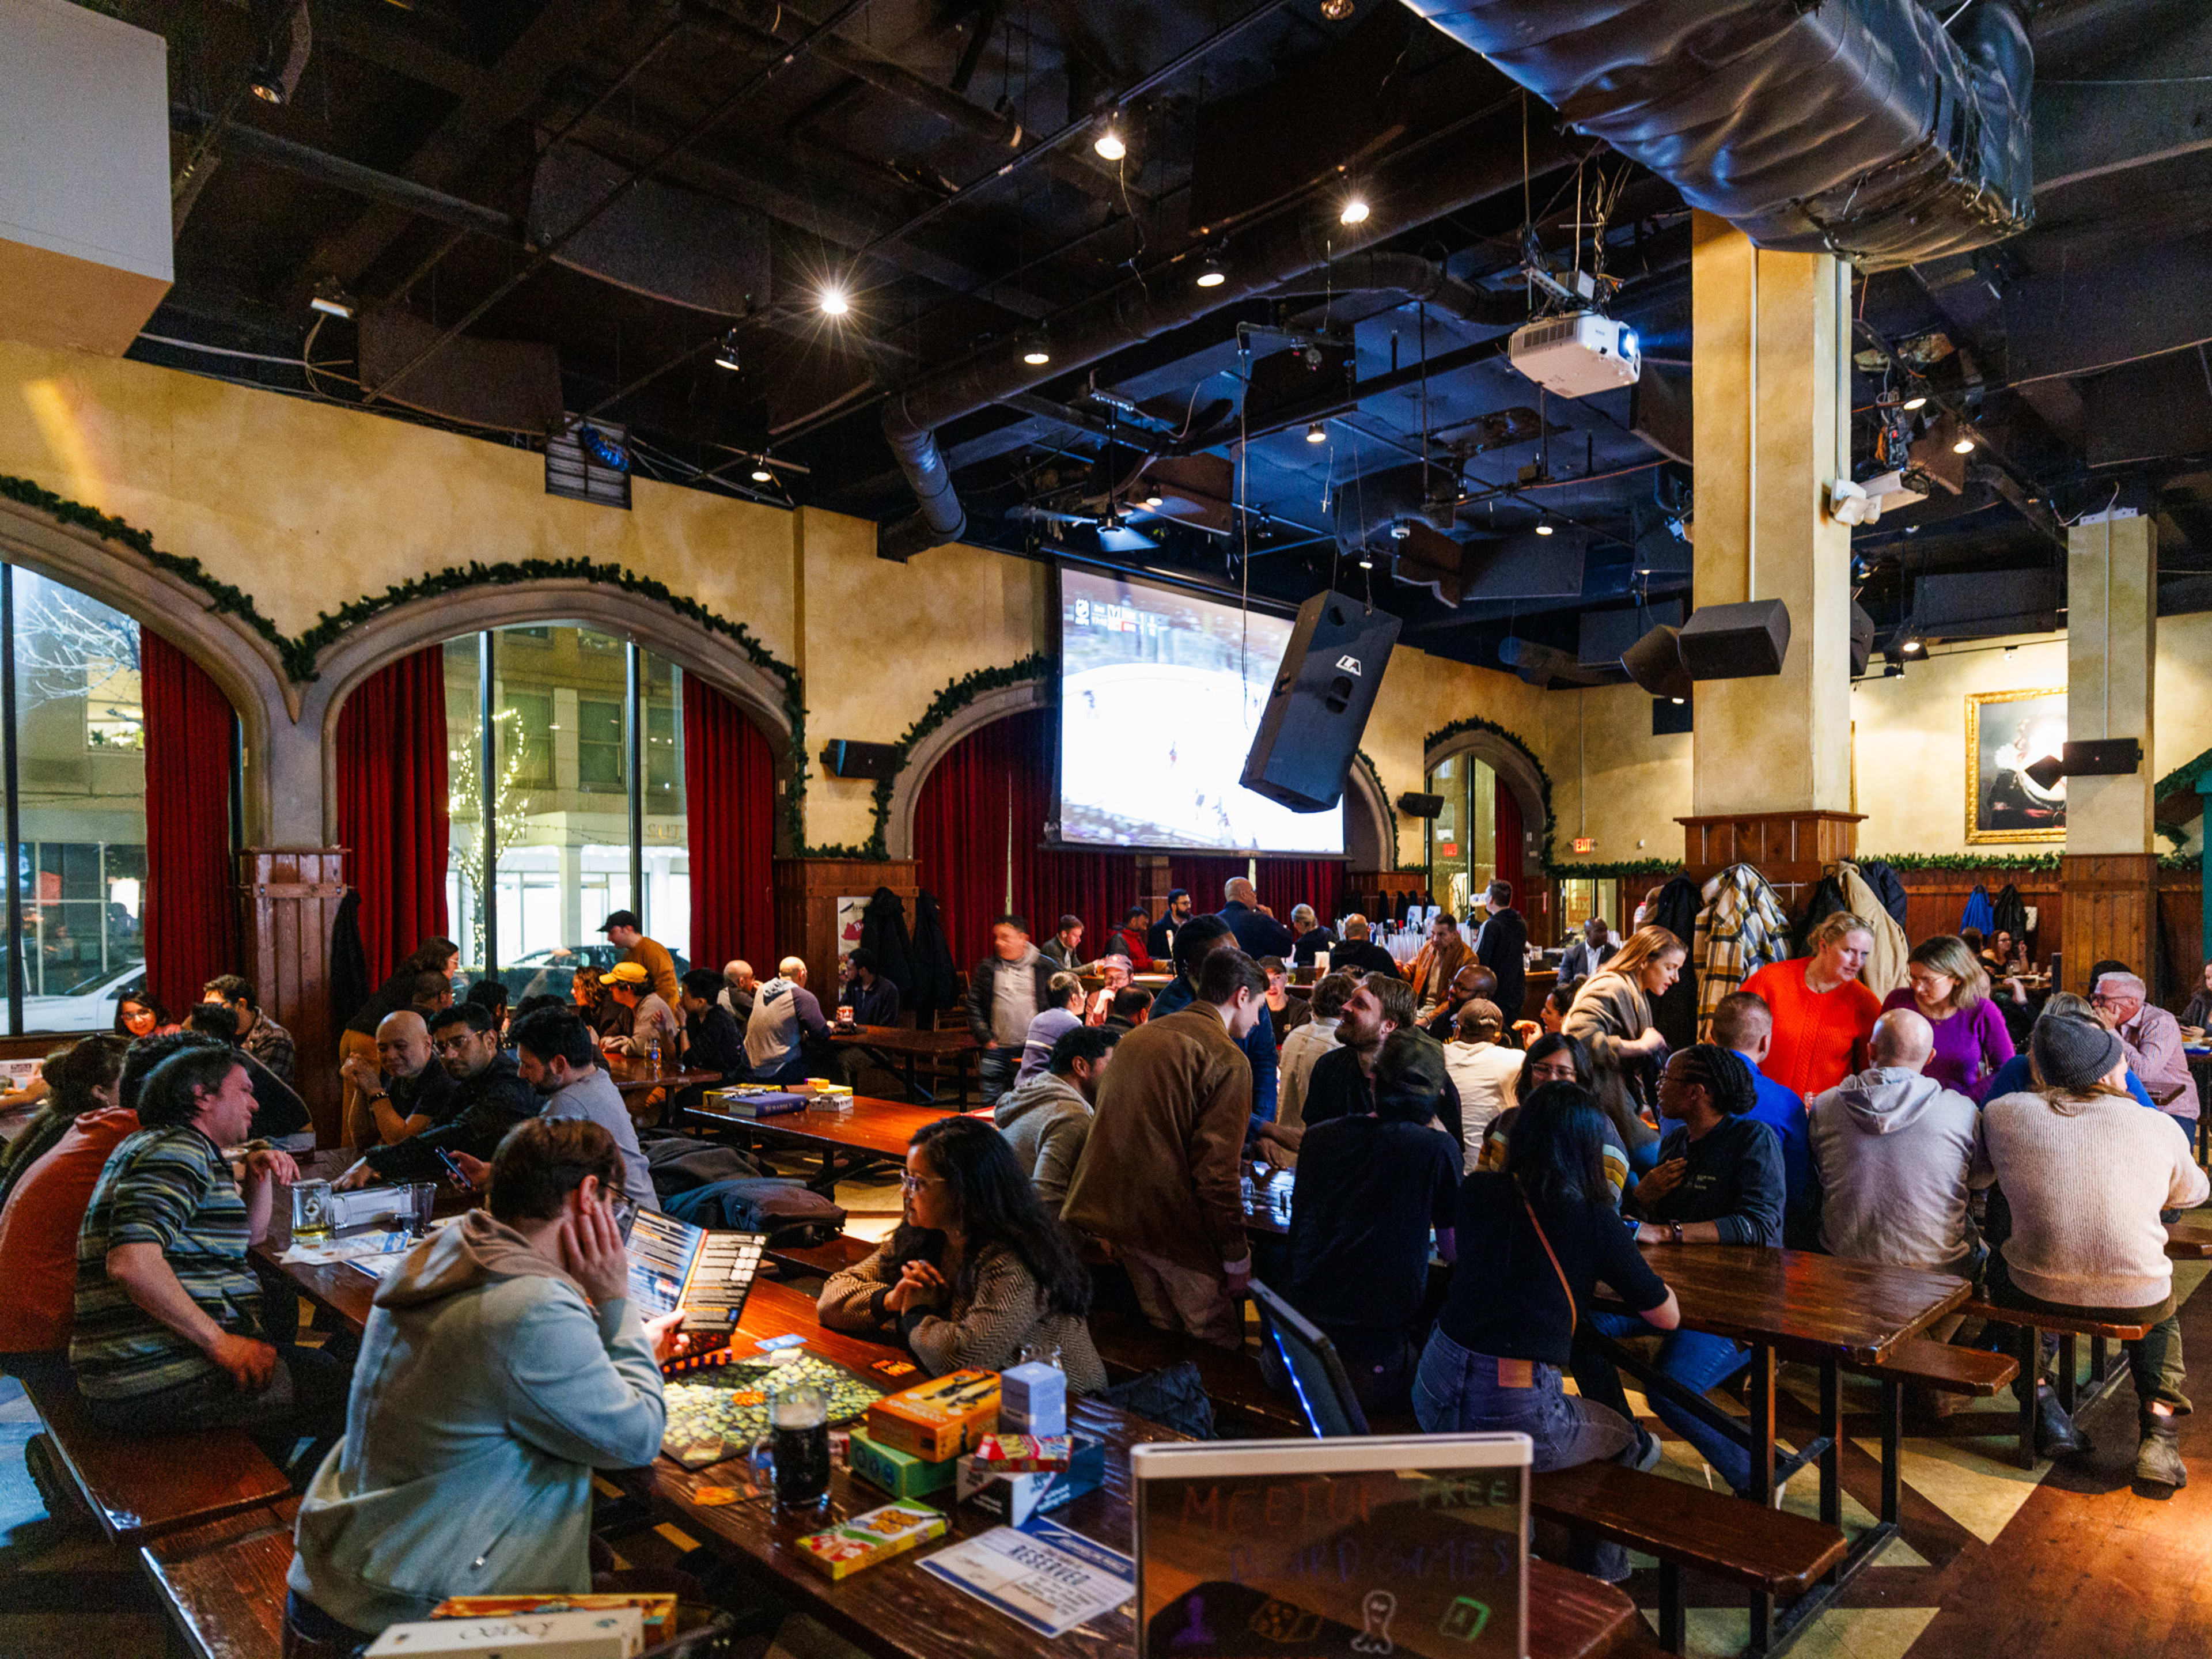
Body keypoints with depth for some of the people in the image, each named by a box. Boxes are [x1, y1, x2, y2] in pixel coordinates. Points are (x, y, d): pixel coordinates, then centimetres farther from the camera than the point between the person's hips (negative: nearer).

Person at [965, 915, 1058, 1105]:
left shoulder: (1044, 967, 3)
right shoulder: (987, 968, 7)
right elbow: (974, 1006, 7)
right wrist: (986, 1038, -2)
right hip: (996, 1049, 2)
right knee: (991, 1104, 3)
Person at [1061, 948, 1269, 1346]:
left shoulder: (1137, 1037, 15)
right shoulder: (1227, 1059, -10)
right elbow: (1216, 1169, -15)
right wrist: (1236, 1255, -8)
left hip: (1108, 1205, 8)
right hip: (1169, 1220, -8)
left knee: (1163, 1326, 17)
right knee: (1219, 1338, 2)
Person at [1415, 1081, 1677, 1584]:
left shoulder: (1478, 1191, 4)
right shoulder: (1592, 1217, -6)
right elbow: (1668, 1316, 5)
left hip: (1435, 1396, 5)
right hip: (1517, 1415, -5)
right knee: (1635, 1442, 26)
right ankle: (1601, 1577, 39)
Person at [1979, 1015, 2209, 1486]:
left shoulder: (2001, 1112, -4)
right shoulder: (2162, 1128, -3)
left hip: (2038, 1293, -1)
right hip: (2136, 1303, 1)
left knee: (2000, 1264, 34)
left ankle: (2044, 1407, 27)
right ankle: (2158, 1430, 20)